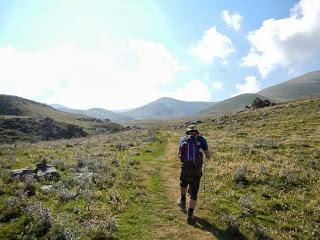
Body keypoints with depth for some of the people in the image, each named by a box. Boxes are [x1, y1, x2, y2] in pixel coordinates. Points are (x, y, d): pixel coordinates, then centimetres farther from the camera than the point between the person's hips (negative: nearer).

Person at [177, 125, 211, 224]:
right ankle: (190, 215, 4)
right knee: (193, 193, 10)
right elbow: (208, 156, 7)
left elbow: (178, 155, 11)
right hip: (197, 170, -1)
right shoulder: (202, 139, 5)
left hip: (185, 168, 1)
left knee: (184, 183, 32)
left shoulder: (183, 139, 6)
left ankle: (182, 202, 50)